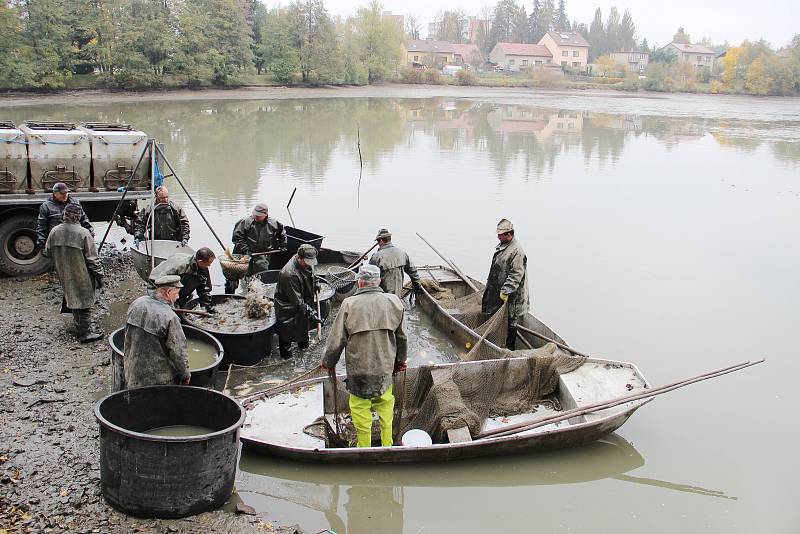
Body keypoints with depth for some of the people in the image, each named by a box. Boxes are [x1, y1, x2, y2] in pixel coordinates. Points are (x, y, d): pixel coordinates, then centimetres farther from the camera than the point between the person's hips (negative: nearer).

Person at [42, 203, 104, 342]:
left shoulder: (54, 232, -3)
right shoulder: (83, 233, -18)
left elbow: (48, 253, 10)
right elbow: (92, 258, -15)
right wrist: (99, 276, -6)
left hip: (64, 275, 5)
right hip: (82, 276, -5)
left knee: (72, 297, 22)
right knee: (84, 301, 4)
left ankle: (80, 327, 34)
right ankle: (86, 332, 8)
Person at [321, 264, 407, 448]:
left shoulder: (349, 304, -13)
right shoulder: (394, 302, -5)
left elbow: (336, 340, -8)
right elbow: (401, 337, 6)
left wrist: (328, 362, 9)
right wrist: (401, 361, 23)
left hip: (358, 369, -2)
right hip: (385, 369, 3)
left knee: (360, 409, 12)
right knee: (385, 405, 20)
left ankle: (364, 448, 24)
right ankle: (387, 444, 31)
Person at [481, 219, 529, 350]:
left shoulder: (517, 251, -21)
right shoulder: (502, 246, 10)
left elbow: (516, 274, -24)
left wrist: (506, 291, -26)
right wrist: (489, 283, 25)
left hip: (510, 295, -10)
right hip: (497, 291, 10)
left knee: (510, 321, 1)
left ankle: (509, 347, 10)